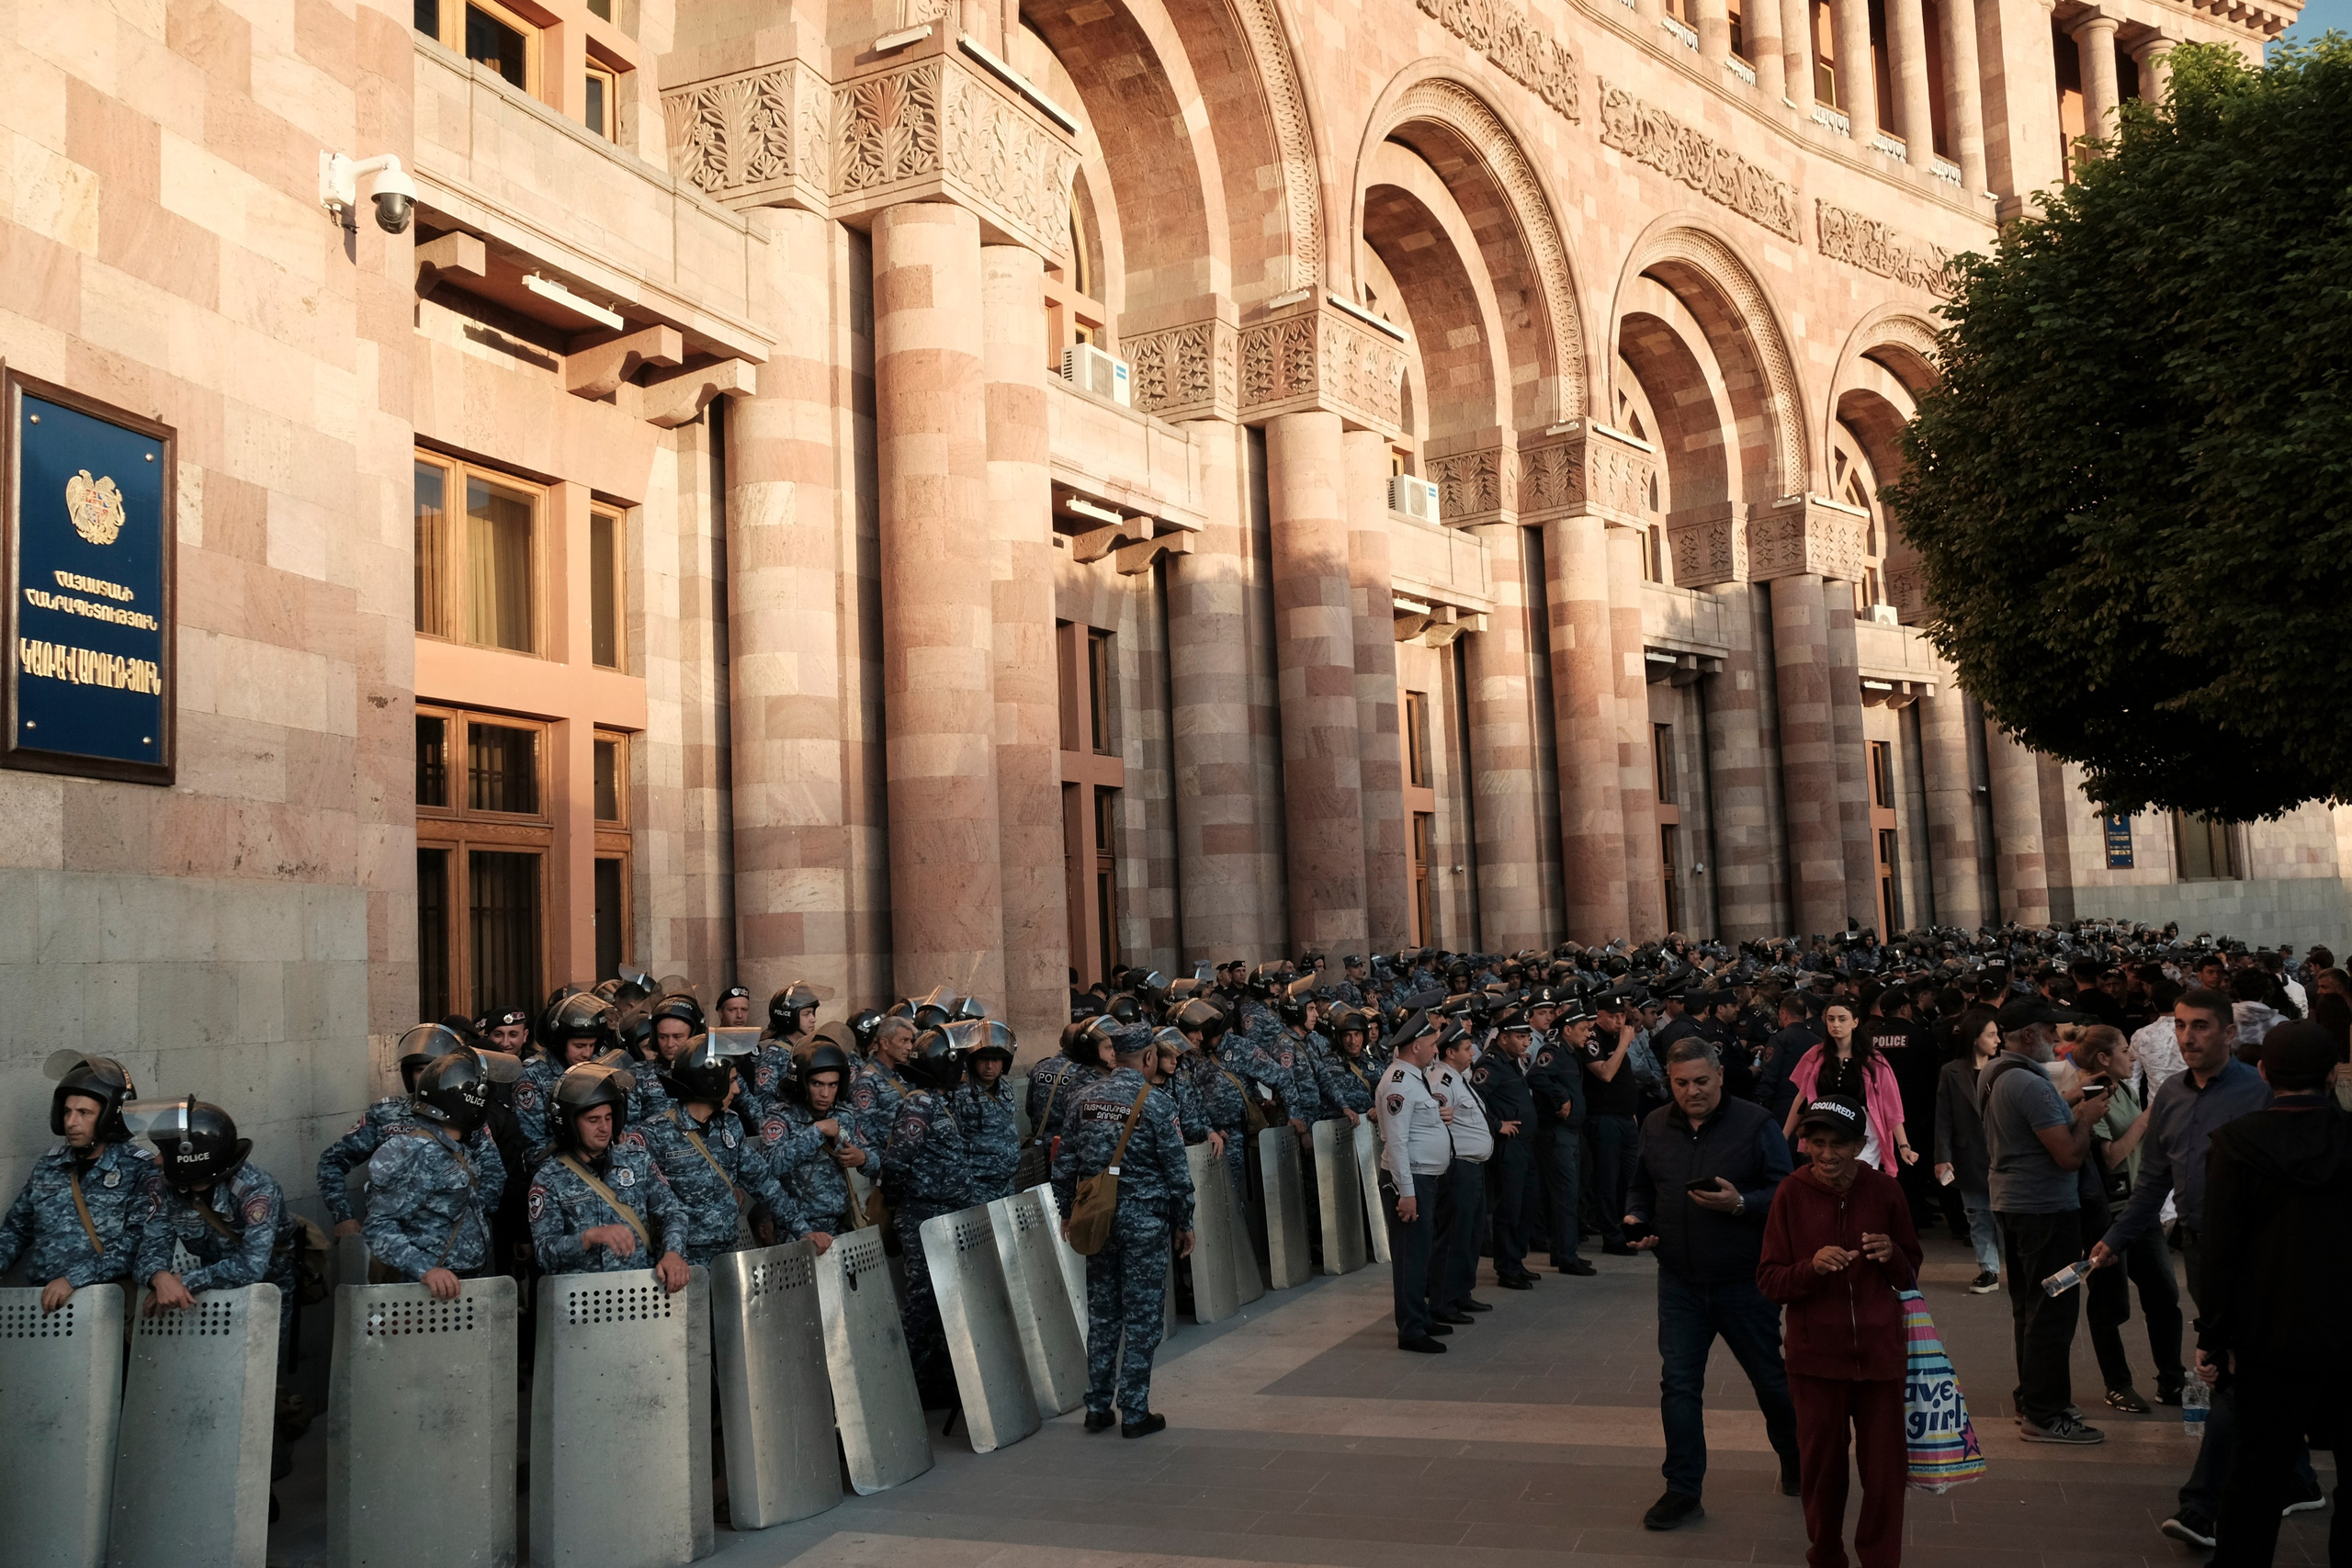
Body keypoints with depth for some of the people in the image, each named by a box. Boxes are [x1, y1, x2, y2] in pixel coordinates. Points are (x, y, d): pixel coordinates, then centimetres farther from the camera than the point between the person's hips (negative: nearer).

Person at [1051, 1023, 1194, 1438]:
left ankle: (1098, 1407, 19)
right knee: (1142, 1318, 4)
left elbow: (1064, 1162, 7)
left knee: (1101, 1314, 13)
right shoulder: (1156, 1103, -10)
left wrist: (1068, 1212, 18)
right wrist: (1184, 1223, 3)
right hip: (1144, 1218, -4)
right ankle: (1134, 1413, 7)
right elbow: (1177, 1170, -8)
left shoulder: (1085, 1099, 2)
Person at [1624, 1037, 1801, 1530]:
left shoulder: (1755, 1124, -11)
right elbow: (1641, 1187, 15)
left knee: (1771, 1379, 13)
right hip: (1680, 1283, 3)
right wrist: (1635, 1219, -4)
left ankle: (1796, 1465, 39)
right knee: (1678, 1384, 2)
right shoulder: (1655, 1127, 3)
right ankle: (1683, 1491, 13)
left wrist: (1740, 1204, -28)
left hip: (1744, 1281, -3)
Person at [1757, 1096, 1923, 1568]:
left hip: (1879, 1351, 1)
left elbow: (1911, 1276, 7)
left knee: (1886, 1468, 5)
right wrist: (1812, 1267, -24)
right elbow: (1768, 1280, -5)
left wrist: (1892, 1255, -15)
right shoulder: (1792, 1193, -8)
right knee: (1821, 1467, 11)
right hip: (1816, 1355, 0)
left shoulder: (1884, 1190, -5)